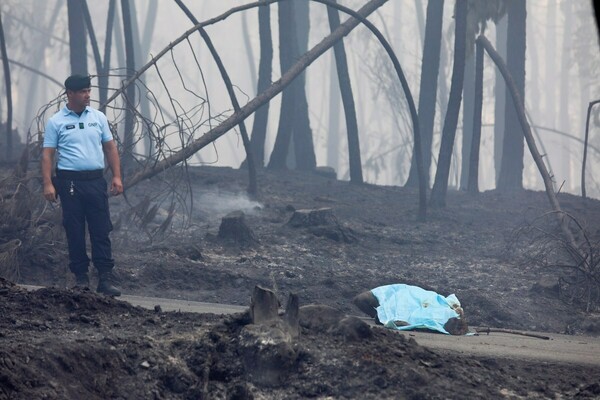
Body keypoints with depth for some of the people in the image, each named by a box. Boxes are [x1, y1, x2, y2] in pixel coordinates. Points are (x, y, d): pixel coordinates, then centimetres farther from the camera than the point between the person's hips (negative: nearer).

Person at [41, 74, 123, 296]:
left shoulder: (98, 118, 8)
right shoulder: (56, 122, -1)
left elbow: (110, 147, 11)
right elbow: (47, 154, -3)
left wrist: (117, 177, 2)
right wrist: (48, 184, -12)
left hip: (96, 180, 2)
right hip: (70, 182, -2)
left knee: (101, 231, -1)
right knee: (74, 232, 3)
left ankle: (105, 278, -2)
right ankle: (80, 276, 11)